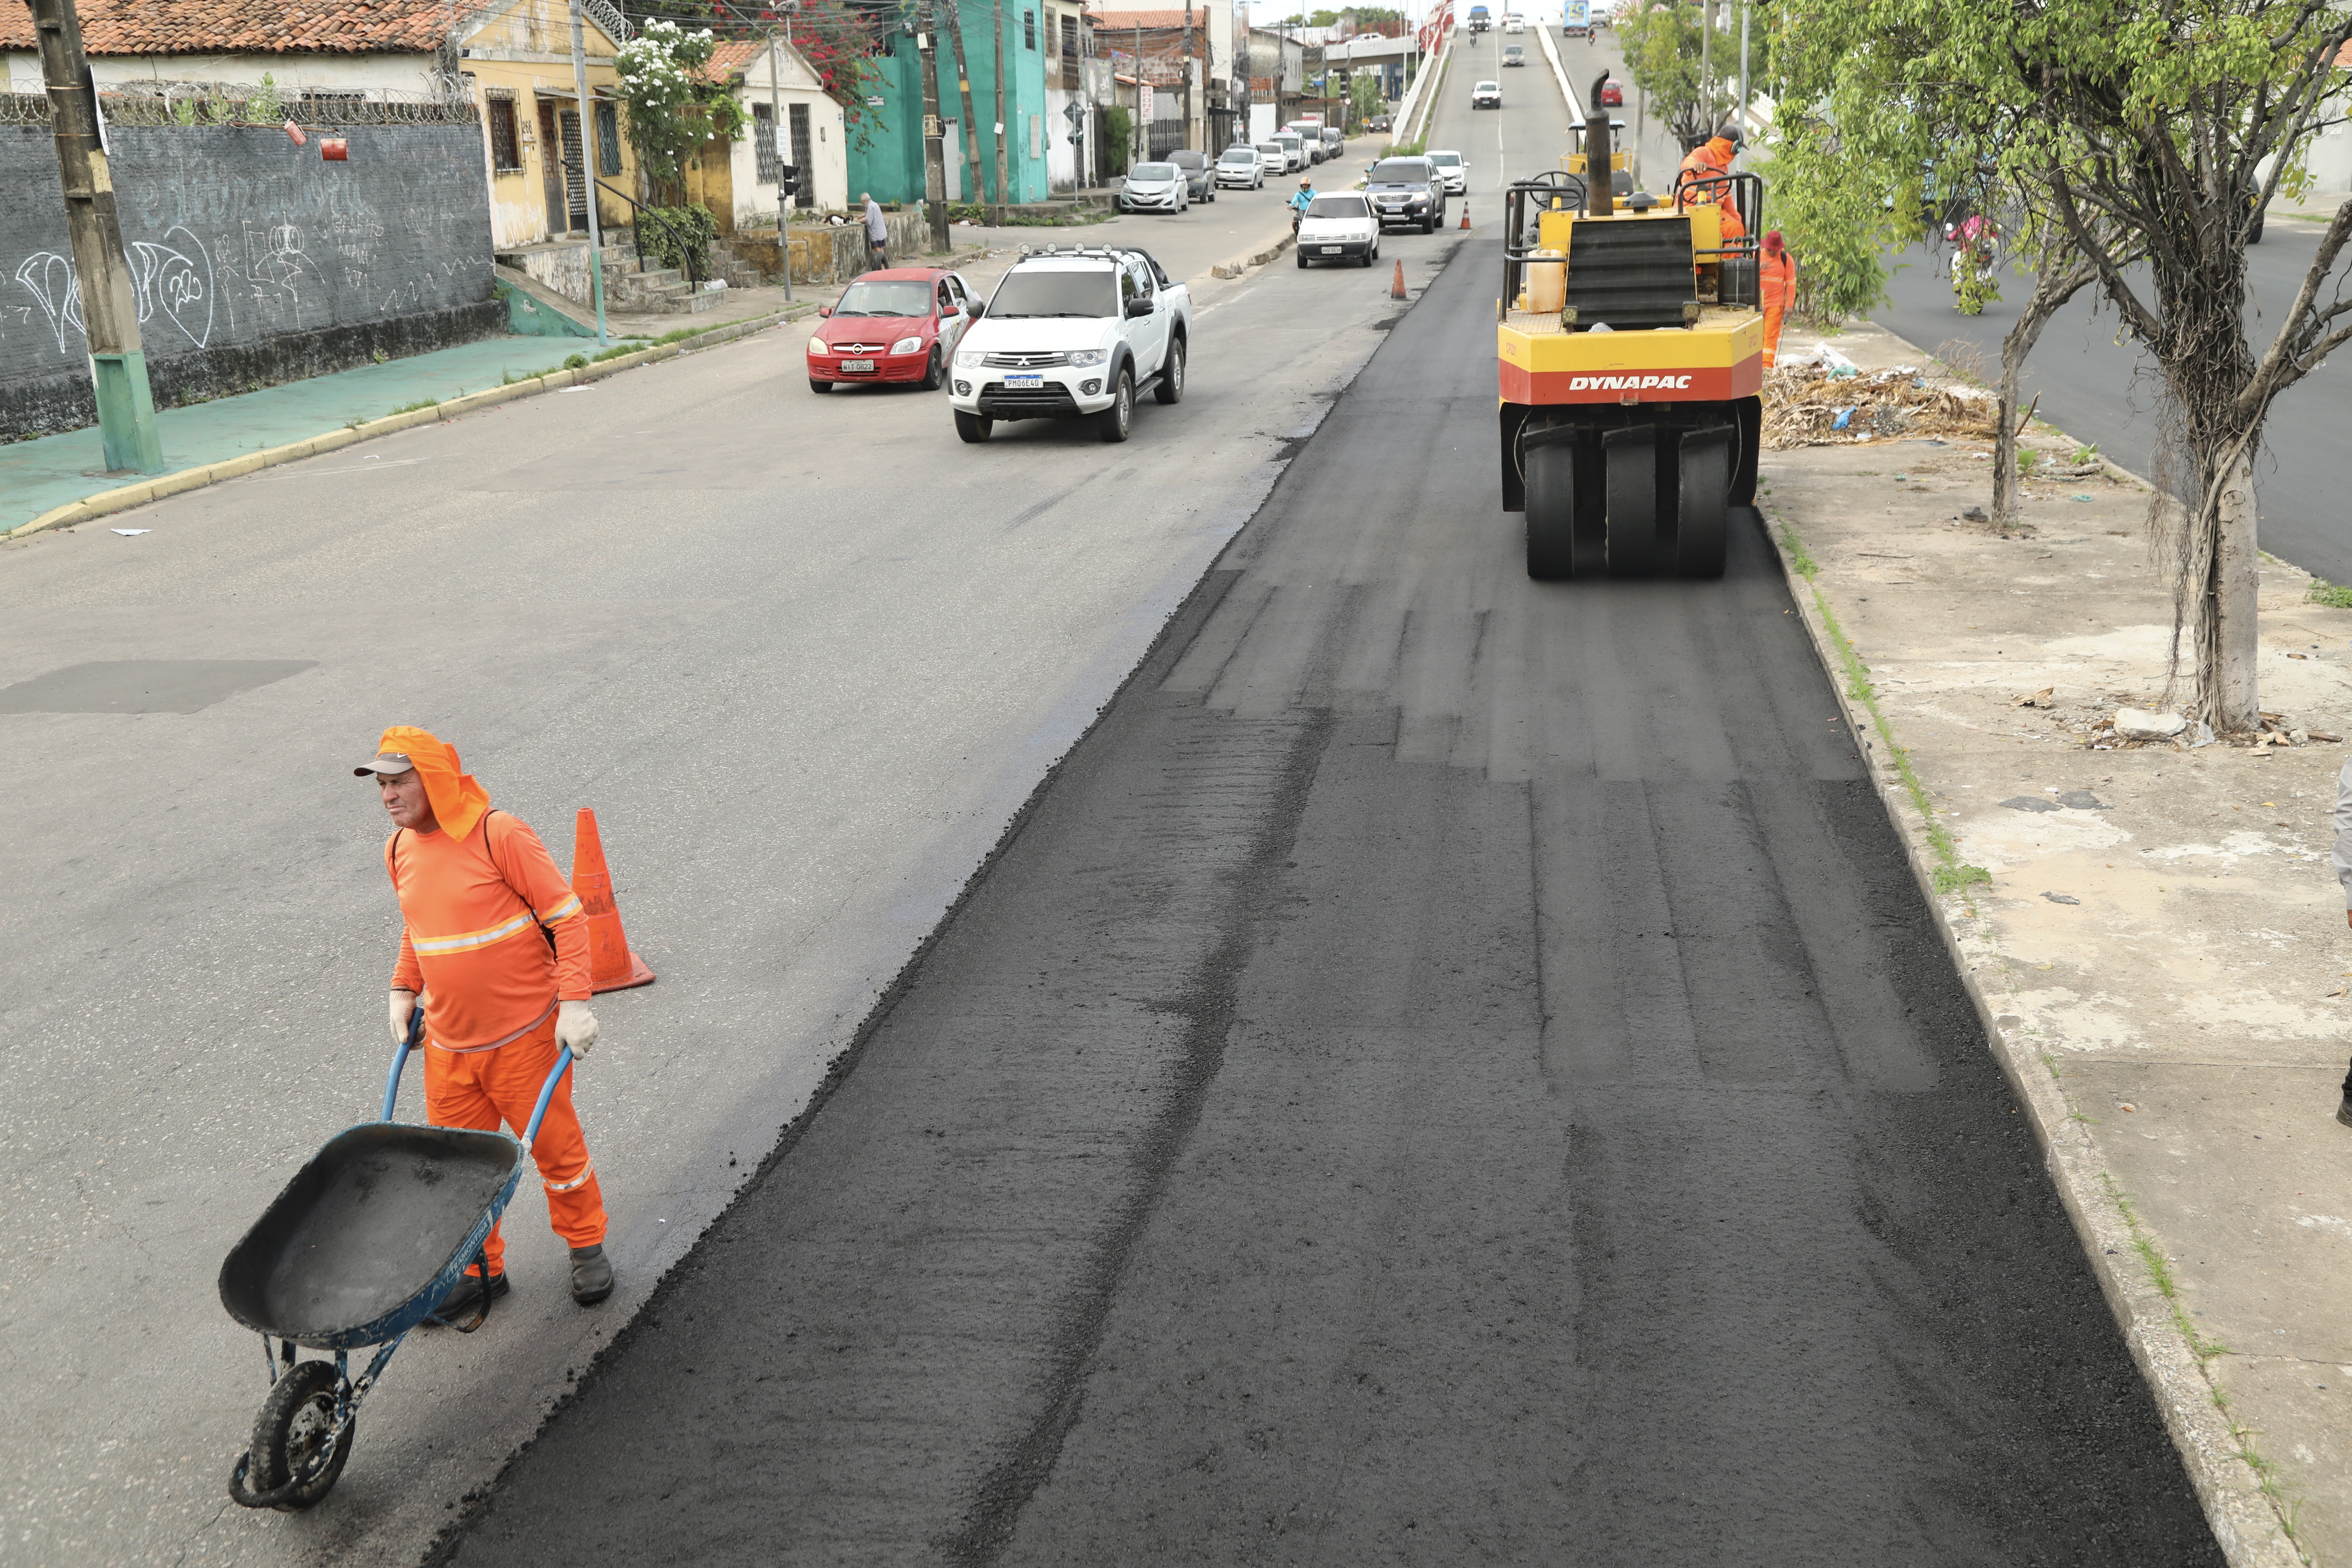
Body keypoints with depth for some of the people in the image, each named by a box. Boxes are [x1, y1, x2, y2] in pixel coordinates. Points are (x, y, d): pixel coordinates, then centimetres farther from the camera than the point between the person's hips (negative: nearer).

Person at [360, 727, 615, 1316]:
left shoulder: (499, 836, -16)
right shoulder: (399, 851, 4)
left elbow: (567, 916, -14)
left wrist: (574, 1002, -19)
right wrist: (403, 990, 8)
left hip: (525, 1036, -5)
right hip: (447, 1046, 5)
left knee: (556, 1146, 8)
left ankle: (586, 1247, 30)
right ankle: (481, 1270, 27)